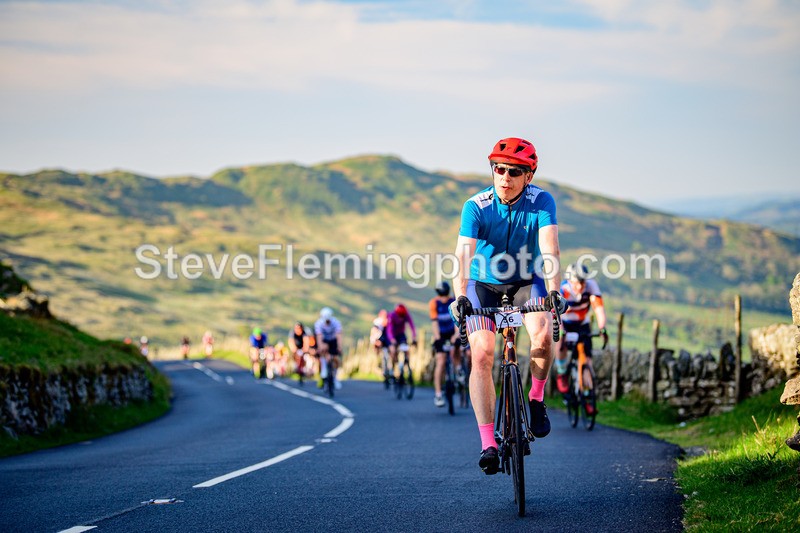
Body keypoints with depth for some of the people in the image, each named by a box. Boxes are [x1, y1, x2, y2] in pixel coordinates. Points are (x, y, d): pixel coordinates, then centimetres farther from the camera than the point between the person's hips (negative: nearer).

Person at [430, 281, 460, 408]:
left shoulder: (454, 302, -17)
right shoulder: (433, 303, -19)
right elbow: (434, 321, -26)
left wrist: (456, 335, -41)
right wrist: (437, 338, -37)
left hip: (452, 332, 1)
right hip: (440, 333, -1)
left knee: (455, 348, -31)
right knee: (441, 361, -12)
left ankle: (459, 370, -2)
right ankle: (438, 394, -12)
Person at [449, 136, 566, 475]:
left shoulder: (541, 202, -20)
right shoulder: (476, 207, -22)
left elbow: (549, 248, -33)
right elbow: (463, 254, -33)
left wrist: (553, 291, -48)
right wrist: (460, 297, -49)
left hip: (526, 282, 0)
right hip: (484, 284, 0)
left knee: (542, 335, -28)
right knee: (482, 354, -18)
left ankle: (536, 398, 0)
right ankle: (488, 444, -16)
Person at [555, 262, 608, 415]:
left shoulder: (591, 285, -26)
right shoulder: (562, 289, -31)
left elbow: (598, 307, -34)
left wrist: (602, 329, -48)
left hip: (582, 324, 2)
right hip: (564, 323, -2)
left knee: (586, 358, -10)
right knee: (561, 344, -31)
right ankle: (561, 374, -5)